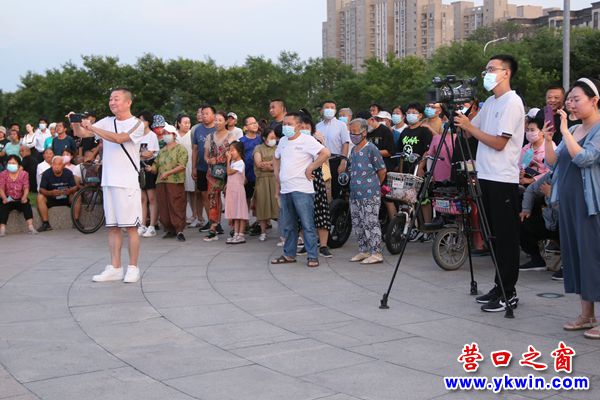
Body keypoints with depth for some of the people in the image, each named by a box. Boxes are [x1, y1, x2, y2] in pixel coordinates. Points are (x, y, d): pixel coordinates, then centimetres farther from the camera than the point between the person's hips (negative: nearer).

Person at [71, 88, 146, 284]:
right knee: (112, 226, 8)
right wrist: (76, 123, -13)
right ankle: (115, 268, 13)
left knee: (130, 226, -2)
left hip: (128, 182, -5)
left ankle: (133, 268, 5)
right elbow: (81, 133, 8)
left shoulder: (137, 124, -4)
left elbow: (119, 138, -20)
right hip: (108, 181, 5)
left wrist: (92, 128, -24)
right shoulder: (107, 122, 13)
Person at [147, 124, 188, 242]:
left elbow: (181, 166, -10)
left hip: (175, 182, -7)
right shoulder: (162, 151, 22)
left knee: (176, 206, -9)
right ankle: (169, 229, 14)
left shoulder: (180, 149, 1)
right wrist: (151, 168, -4)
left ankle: (179, 231, -8)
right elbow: (156, 165, 19)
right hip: (161, 183, 7)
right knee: (163, 207, 6)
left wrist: (168, 173, -16)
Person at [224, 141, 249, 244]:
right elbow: (229, 174, 13)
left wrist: (228, 160, -11)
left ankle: (241, 235, -2)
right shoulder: (233, 162, 15)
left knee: (241, 213, -4)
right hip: (231, 190, 9)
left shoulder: (240, 163, -12)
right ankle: (236, 234, 15)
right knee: (234, 213, 11)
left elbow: (229, 172, -16)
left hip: (238, 190, -9)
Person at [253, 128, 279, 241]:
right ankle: (263, 232, 8)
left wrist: (267, 165, -8)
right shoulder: (258, 148, 10)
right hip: (262, 180, 0)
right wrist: (273, 162, -3)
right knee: (262, 205, 0)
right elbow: (259, 163, -3)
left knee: (278, 204, -8)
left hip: (276, 179, 0)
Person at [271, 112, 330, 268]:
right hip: (285, 190, 7)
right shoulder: (282, 141, 14)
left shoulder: (307, 140, -8)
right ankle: (289, 254, 22)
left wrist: (310, 169, -15)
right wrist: (278, 178, 19)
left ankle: (313, 256, -1)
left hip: (302, 189, -7)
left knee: (307, 224, -5)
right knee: (287, 225, 13)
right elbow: (276, 159, 31)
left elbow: (325, 153, -18)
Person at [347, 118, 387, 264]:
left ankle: (376, 253, -1)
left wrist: (374, 185, 6)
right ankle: (364, 251, 23)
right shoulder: (353, 150, 14)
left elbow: (382, 170, -7)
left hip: (370, 195, -8)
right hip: (355, 195, 8)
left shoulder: (371, 149, -10)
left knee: (370, 224, -6)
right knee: (357, 224, 13)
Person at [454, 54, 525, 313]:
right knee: (495, 235, 12)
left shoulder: (512, 102, -10)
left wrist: (469, 126, -12)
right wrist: (459, 120, 2)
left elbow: (499, 143, -16)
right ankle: (500, 287, 20)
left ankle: (508, 293, 1)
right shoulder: (490, 102, 17)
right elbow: (470, 133, 19)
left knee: (506, 237, -4)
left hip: (503, 180, -9)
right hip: (486, 177, 9)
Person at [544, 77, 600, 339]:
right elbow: (553, 162, 12)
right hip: (568, 200, 8)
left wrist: (564, 130, -18)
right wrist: (547, 139, -3)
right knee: (575, 255, 11)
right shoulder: (573, 130, 15)